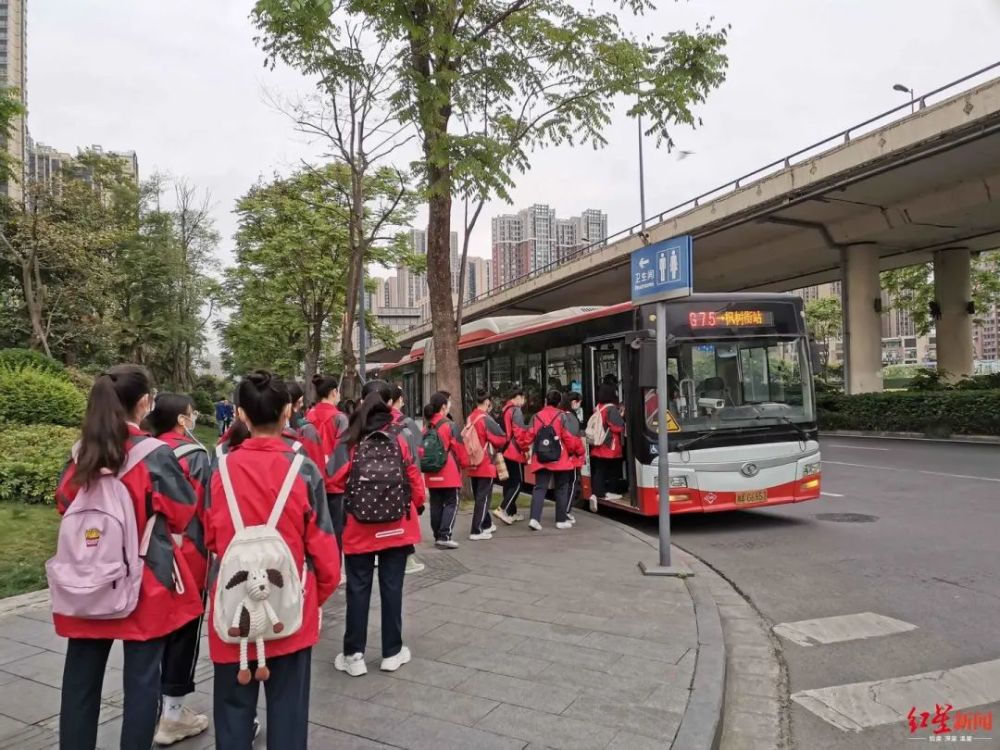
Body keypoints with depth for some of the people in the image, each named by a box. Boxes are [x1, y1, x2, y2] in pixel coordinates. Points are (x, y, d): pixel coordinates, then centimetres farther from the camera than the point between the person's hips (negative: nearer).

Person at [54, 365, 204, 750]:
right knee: (142, 676, 7)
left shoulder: (81, 453, -1)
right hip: (145, 580, -5)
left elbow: (65, 505, 15)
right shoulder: (156, 455, -17)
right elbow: (184, 515, -6)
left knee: (81, 675, 15)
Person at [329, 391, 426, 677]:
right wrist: (418, 505, 14)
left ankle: (354, 654, 14)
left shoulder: (352, 441, -2)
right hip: (397, 523, 0)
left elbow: (337, 477, -2)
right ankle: (392, 652, 17)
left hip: (359, 525, 0)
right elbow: (414, 474, -3)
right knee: (392, 587, 8)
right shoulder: (401, 435, -4)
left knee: (358, 589, 9)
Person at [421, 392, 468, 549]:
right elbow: (459, 447, -7)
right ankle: (445, 536, -7)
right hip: (449, 473, -6)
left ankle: (437, 536, 18)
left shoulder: (427, 427, 7)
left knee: (436, 504, 12)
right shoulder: (449, 425, -11)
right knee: (451, 503, 1)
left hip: (431, 473, 6)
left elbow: (422, 448, 11)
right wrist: (465, 462, 9)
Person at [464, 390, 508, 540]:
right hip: (485, 464, -7)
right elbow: (501, 439, -13)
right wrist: (495, 446, 6)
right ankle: (477, 531, -2)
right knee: (483, 497, -2)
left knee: (479, 496, 17)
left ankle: (486, 524, 32)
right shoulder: (486, 419, -16)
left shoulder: (469, 419, 5)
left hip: (472, 465, 7)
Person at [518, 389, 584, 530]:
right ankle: (561, 520, 14)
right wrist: (579, 450, 8)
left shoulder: (536, 417, 4)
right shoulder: (563, 416, -5)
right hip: (560, 459, -2)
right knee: (561, 489, 10)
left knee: (539, 488, 3)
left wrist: (523, 447, 25)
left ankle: (534, 518, -11)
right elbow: (569, 437, -8)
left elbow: (528, 436, 4)